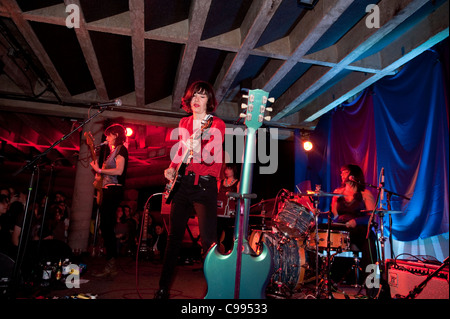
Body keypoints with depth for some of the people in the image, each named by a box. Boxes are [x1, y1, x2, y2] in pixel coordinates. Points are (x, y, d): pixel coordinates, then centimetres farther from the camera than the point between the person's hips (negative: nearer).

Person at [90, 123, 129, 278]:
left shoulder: (121, 149, -3)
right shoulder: (113, 151, 24)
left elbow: (119, 171, -16)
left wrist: (99, 170, -11)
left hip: (114, 190, -10)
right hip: (108, 191, 10)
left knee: (106, 227, -12)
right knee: (106, 227, 7)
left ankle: (111, 266, -8)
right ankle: (111, 265, 12)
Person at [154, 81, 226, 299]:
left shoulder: (216, 124, -2)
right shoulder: (184, 123, 14)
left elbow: (212, 159, -15)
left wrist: (197, 150, -34)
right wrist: (171, 168, 8)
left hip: (204, 184, -5)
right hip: (182, 183, 5)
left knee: (208, 241, -10)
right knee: (174, 237, 11)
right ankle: (163, 288, 25)